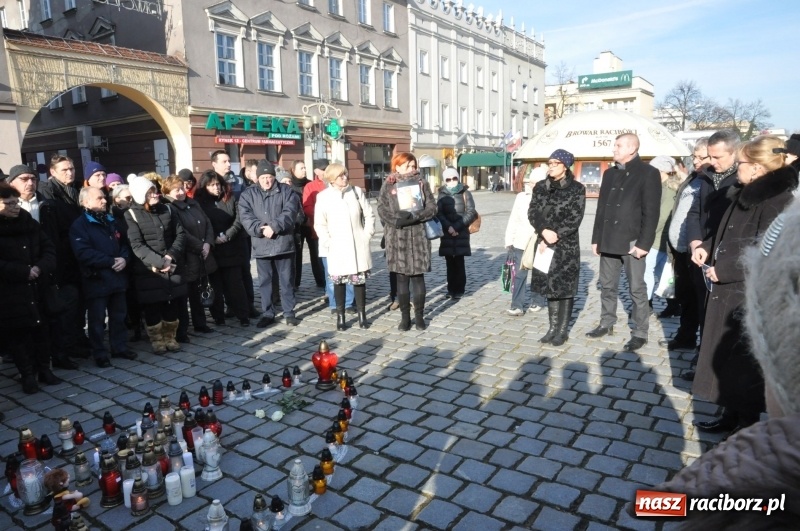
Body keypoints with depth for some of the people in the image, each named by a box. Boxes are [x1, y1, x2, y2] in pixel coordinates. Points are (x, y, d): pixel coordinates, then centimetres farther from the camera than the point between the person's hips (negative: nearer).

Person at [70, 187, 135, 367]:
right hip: (96, 280, -6)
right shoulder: (79, 225, -7)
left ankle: (120, 347, 27)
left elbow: (124, 244, 14)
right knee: (97, 319, 4)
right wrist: (111, 261, -19)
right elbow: (84, 253, -19)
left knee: (119, 316, 15)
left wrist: (124, 258, -8)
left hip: (117, 277, 6)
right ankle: (100, 354, 14)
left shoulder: (111, 221, 15)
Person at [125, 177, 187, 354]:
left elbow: (180, 234, 4)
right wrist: (159, 262, -20)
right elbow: (137, 245, -13)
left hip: (172, 266, 3)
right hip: (148, 269, -3)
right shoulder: (132, 215, -5)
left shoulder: (167, 209, 7)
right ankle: (157, 340, 21)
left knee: (173, 303, 7)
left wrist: (171, 255, -11)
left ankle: (169, 337, 24)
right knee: (152, 306, 4)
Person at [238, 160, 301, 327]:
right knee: (264, 281, 10)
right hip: (261, 246, 2)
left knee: (286, 280, 7)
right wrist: (260, 229, -21)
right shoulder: (248, 194, 7)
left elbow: (289, 213, -11)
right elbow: (245, 217, -5)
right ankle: (268, 313, 22)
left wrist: (274, 226, -22)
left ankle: (289, 312, 18)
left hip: (283, 243, -2)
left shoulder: (286, 191, 2)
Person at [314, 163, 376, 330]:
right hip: (337, 247, -1)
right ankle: (340, 316, 16)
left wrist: (367, 235, -1)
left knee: (360, 280, 5)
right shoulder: (323, 196, -4)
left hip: (358, 246, 1)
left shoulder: (357, 192, 2)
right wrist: (328, 243, -10)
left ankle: (362, 315, 16)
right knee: (339, 281, 5)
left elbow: (369, 215, 7)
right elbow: (319, 224, -1)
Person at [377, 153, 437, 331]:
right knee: (402, 278, 5)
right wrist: (398, 220, -19)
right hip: (397, 237, 0)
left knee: (418, 276, 4)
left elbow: (432, 207, -1)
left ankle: (419, 316, 15)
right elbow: (382, 210, -5)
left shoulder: (421, 184, 7)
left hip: (418, 235, 1)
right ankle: (405, 316, 14)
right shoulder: (388, 186, 4)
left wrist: (415, 217, -16)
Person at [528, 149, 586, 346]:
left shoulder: (576, 189, -4)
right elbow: (532, 213, 1)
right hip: (545, 243, 4)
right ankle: (553, 327, 19)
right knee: (549, 285, 9)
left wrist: (554, 236, -15)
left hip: (567, 245, -4)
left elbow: (575, 219, -10)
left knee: (565, 286, 1)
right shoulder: (540, 187, 8)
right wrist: (544, 231, -16)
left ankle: (563, 330, 11)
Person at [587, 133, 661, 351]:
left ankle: (640, 333, 11)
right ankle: (606, 324, 27)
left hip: (631, 242, -6)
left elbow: (651, 213, -10)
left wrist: (643, 243, -16)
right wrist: (596, 239, 10)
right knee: (607, 286, 13)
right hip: (609, 241, 6)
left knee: (637, 289, 2)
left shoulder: (648, 173, -5)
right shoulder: (610, 173, 13)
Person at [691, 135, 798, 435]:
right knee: (723, 356, 16)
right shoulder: (746, 194, 9)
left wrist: (723, 270, -18)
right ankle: (731, 415, 31)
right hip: (726, 290, 9)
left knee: (745, 364, 5)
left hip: (749, 297, -9)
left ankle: (748, 423, 23)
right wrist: (708, 247, 5)